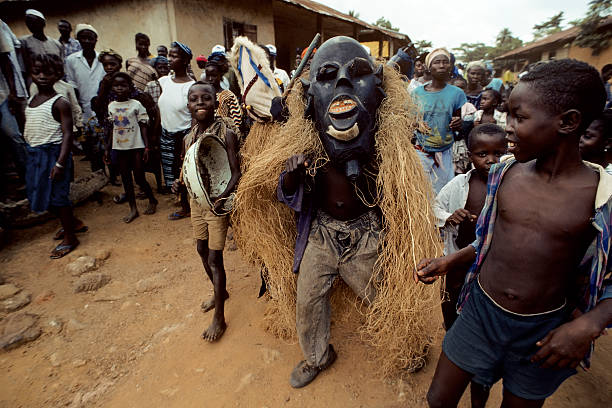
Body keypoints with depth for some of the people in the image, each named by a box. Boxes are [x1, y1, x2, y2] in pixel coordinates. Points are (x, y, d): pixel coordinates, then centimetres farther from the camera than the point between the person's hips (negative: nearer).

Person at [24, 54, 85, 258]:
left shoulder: (60, 103, -12)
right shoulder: (31, 100, 11)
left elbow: (67, 134, -17)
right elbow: (29, 129, 17)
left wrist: (60, 163, -23)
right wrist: (31, 154, 13)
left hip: (53, 153, -8)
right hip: (34, 154, 8)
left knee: (57, 195, -1)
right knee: (44, 194, 16)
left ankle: (70, 237, 13)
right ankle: (72, 222, 36)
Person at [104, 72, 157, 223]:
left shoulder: (136, 105, -5)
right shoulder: (111, 106, 8)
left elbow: (143, 126, -5)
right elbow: (113, 129, 12)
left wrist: (146, 147, -11)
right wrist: (107, 149, 11)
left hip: (136, 146, -5)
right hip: (119, 148, 5)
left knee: (139, 178, -2)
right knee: (125, 178, 7)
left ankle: (152, 200, 22)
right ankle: (133, 209, 16)